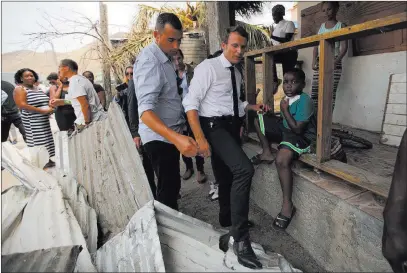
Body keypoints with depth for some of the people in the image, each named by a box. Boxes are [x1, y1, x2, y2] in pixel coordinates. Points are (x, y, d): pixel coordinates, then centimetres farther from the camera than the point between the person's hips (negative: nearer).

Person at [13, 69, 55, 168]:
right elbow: (22, 105, -18)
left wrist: (50, 108, 1)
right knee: (38, 142, -9)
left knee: (47, 140, 11)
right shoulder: (20, 89, -6)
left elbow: (46, 101, 25)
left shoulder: (38, 88, 15)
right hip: (32, 120, -7)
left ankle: (48, 160, 22)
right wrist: (42, 111, -21)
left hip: (45, 119, 7)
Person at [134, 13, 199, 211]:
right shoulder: (150, 61, -22)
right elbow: (145, 110, -34)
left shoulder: (163, 58, 9)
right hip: (159, 137, -10)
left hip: (168, 135, 10)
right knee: (169, 188, -5)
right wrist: (176, 137, -48)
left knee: (170, 185, 21)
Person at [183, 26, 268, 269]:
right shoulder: (208, 67, -9)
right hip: (214, 126, -8)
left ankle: (228, 228, 38)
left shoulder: (237, 74, 16)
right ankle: (241, 240, -18)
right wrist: (200, 138, -25)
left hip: (232, 127, 8)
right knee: (244, 169, -27)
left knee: (228, 179, 17)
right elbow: (191, 102, -16)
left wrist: (253, 106, 9)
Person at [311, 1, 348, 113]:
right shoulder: (321, 26, 17)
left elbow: (344, 47, -4)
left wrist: (336, 61, -20)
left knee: (330, 93, -9)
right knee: (314, 93, -4)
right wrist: (314, 61, -4)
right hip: (320, 62, 4)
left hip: (334, 63, -4)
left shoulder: (341, 26, 5)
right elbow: (316, 45, 12)